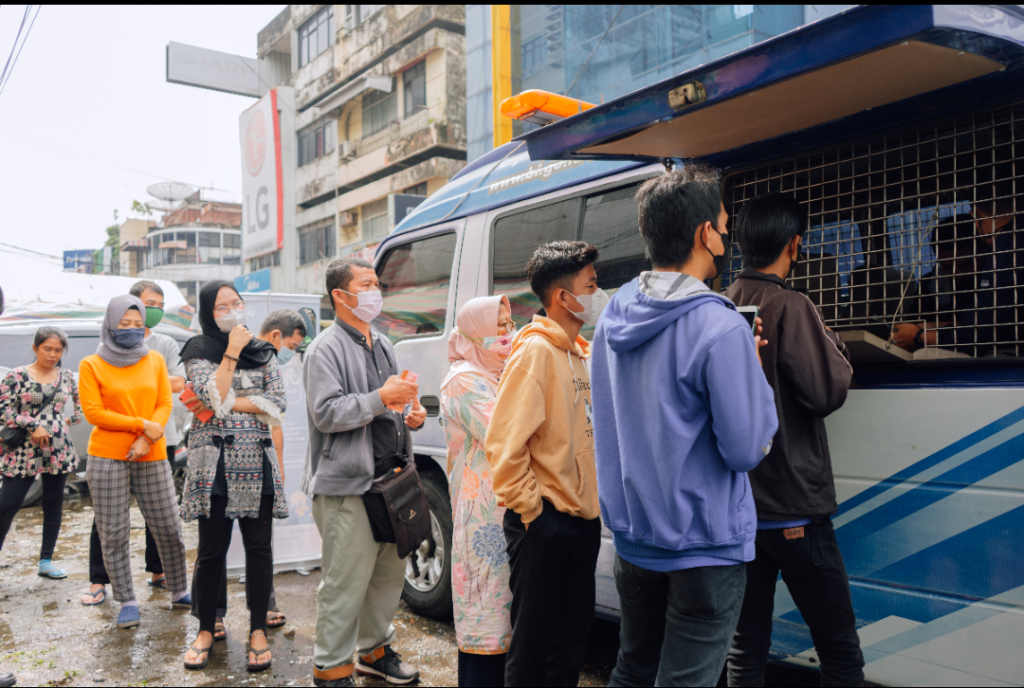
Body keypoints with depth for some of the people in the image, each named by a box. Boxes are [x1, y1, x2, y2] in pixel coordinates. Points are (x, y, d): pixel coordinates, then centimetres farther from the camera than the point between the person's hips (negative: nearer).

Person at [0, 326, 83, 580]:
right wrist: (33, 425, -15)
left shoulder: (66, 376, 6)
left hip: (58, 451, 4)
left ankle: (46, 561, 19)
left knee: (54, 506, 9)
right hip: (23, 452, -4)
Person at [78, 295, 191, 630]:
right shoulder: (92, 365, 1)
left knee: (168, 527, 6)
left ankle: (180, 592, 22)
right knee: (113, 534, 2)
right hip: (107, 458, -2)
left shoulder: (155, 360, 8)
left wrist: (146, 440, -12)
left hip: (151, 458, 2)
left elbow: (165, 404, 3)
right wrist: (142, 424, -12)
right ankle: (127, 602, 14)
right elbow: (93, 413, -6)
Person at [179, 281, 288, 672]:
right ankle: (206, 631, 20)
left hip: (257, 463, 2)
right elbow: (212, 397, -14)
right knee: (212, 550, 3)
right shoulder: (199, 352, 4)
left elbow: (277, 402, -1)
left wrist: (229, 402, -9)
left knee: (259, 548, 3)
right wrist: (232, 354, -11)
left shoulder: (262, 351, 12)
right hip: (215, 462, -2)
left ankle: (258, 630, 15)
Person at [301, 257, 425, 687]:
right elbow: (326, 414, -17)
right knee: (346, 582, -4)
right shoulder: (326, 348, -8)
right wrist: (381, 398, -20)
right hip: (345, 483, -8)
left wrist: (411, 416, 7)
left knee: (390, 572, 16)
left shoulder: (382, 345, 18)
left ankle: (374, 650, 34)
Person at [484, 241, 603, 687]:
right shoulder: (535, 351, -15)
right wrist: (529, 508, -16)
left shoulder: (580, 353, 11)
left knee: (574, 631, 19)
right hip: (544, 521, -8)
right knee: (534, 638, 6)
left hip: (583, 517, 8)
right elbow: (504, 441, -21)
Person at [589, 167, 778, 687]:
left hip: (632, 538, 7)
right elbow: (746, 449, -19)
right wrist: (755, 372, -3)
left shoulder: (612, 321, 2)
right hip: (702, 546, -7)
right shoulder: (720, 329, -22)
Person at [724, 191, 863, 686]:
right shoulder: (791, 307, -13)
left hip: (735, 504, 6)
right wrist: (836, 346, 2)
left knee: (746, 645, 14)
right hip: (793, 505, -6)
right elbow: (828, 391, -17)